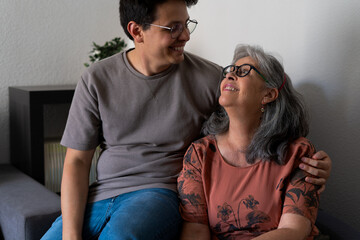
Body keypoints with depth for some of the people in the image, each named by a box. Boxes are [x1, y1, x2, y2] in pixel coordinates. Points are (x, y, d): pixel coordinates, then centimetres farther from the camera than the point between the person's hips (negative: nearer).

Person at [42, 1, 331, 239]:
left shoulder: (210, 78, -2)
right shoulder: (98, 79, 2)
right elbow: (77, 160, 2)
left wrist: (310, 162, -17)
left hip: (161, 193, -3)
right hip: (100, 196, 3)